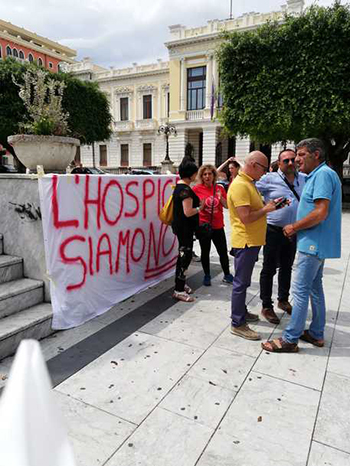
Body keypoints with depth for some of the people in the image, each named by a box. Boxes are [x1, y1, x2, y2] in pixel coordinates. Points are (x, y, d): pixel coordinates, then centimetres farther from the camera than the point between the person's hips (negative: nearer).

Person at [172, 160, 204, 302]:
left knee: (183, 256, 18)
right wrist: (200, 208, -9)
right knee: (185, 256, -5)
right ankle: (179, 290, 2)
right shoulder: (186, 189, -20)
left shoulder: (179, 186, 12)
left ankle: (180, 284, 31)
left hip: (181, 226, 10)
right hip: (185, 228, -10)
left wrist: (197, 204, 12)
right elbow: (188, 212, -25)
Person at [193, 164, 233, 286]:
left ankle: (227, 275, 27)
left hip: (218, 226, 3)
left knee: (223, 252, 9)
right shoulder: (197, 189, -6)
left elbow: (227, 206, 5)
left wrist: (221, 197, -12)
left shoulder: (219, 188, 3)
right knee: (205, 252, 10)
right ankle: (207, 276, 27)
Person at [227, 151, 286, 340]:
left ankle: (241, 312, 34)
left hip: (252, 241, 10)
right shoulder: (240, 185, -20)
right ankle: (237, 324, 9)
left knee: (244, 281, 20)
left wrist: (269, 205, 7)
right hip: (245, 241, -10)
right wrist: (266, 209, -13)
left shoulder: (248, 183, 14)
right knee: (241, 282, -2)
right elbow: (246, 218, -25)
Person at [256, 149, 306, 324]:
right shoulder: (269, 179, -10)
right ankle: (266, 307, 15)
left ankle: (283, 300, 37)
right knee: (269, 269, 3)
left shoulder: (304, 179, 6)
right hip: (274, 231, -5)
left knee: (287, 267, 19)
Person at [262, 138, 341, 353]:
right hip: (317, 243, 11)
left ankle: (290, 339, 4)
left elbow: (320, 213, -25)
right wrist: (296, 228, 11)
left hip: (313, 244, -11)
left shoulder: (323, 174, -16)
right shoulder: (317, 175, 15)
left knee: (300, 289, -5)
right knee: (315, 287, 17)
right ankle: (316, 333, 29)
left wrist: (294, 227, -13)